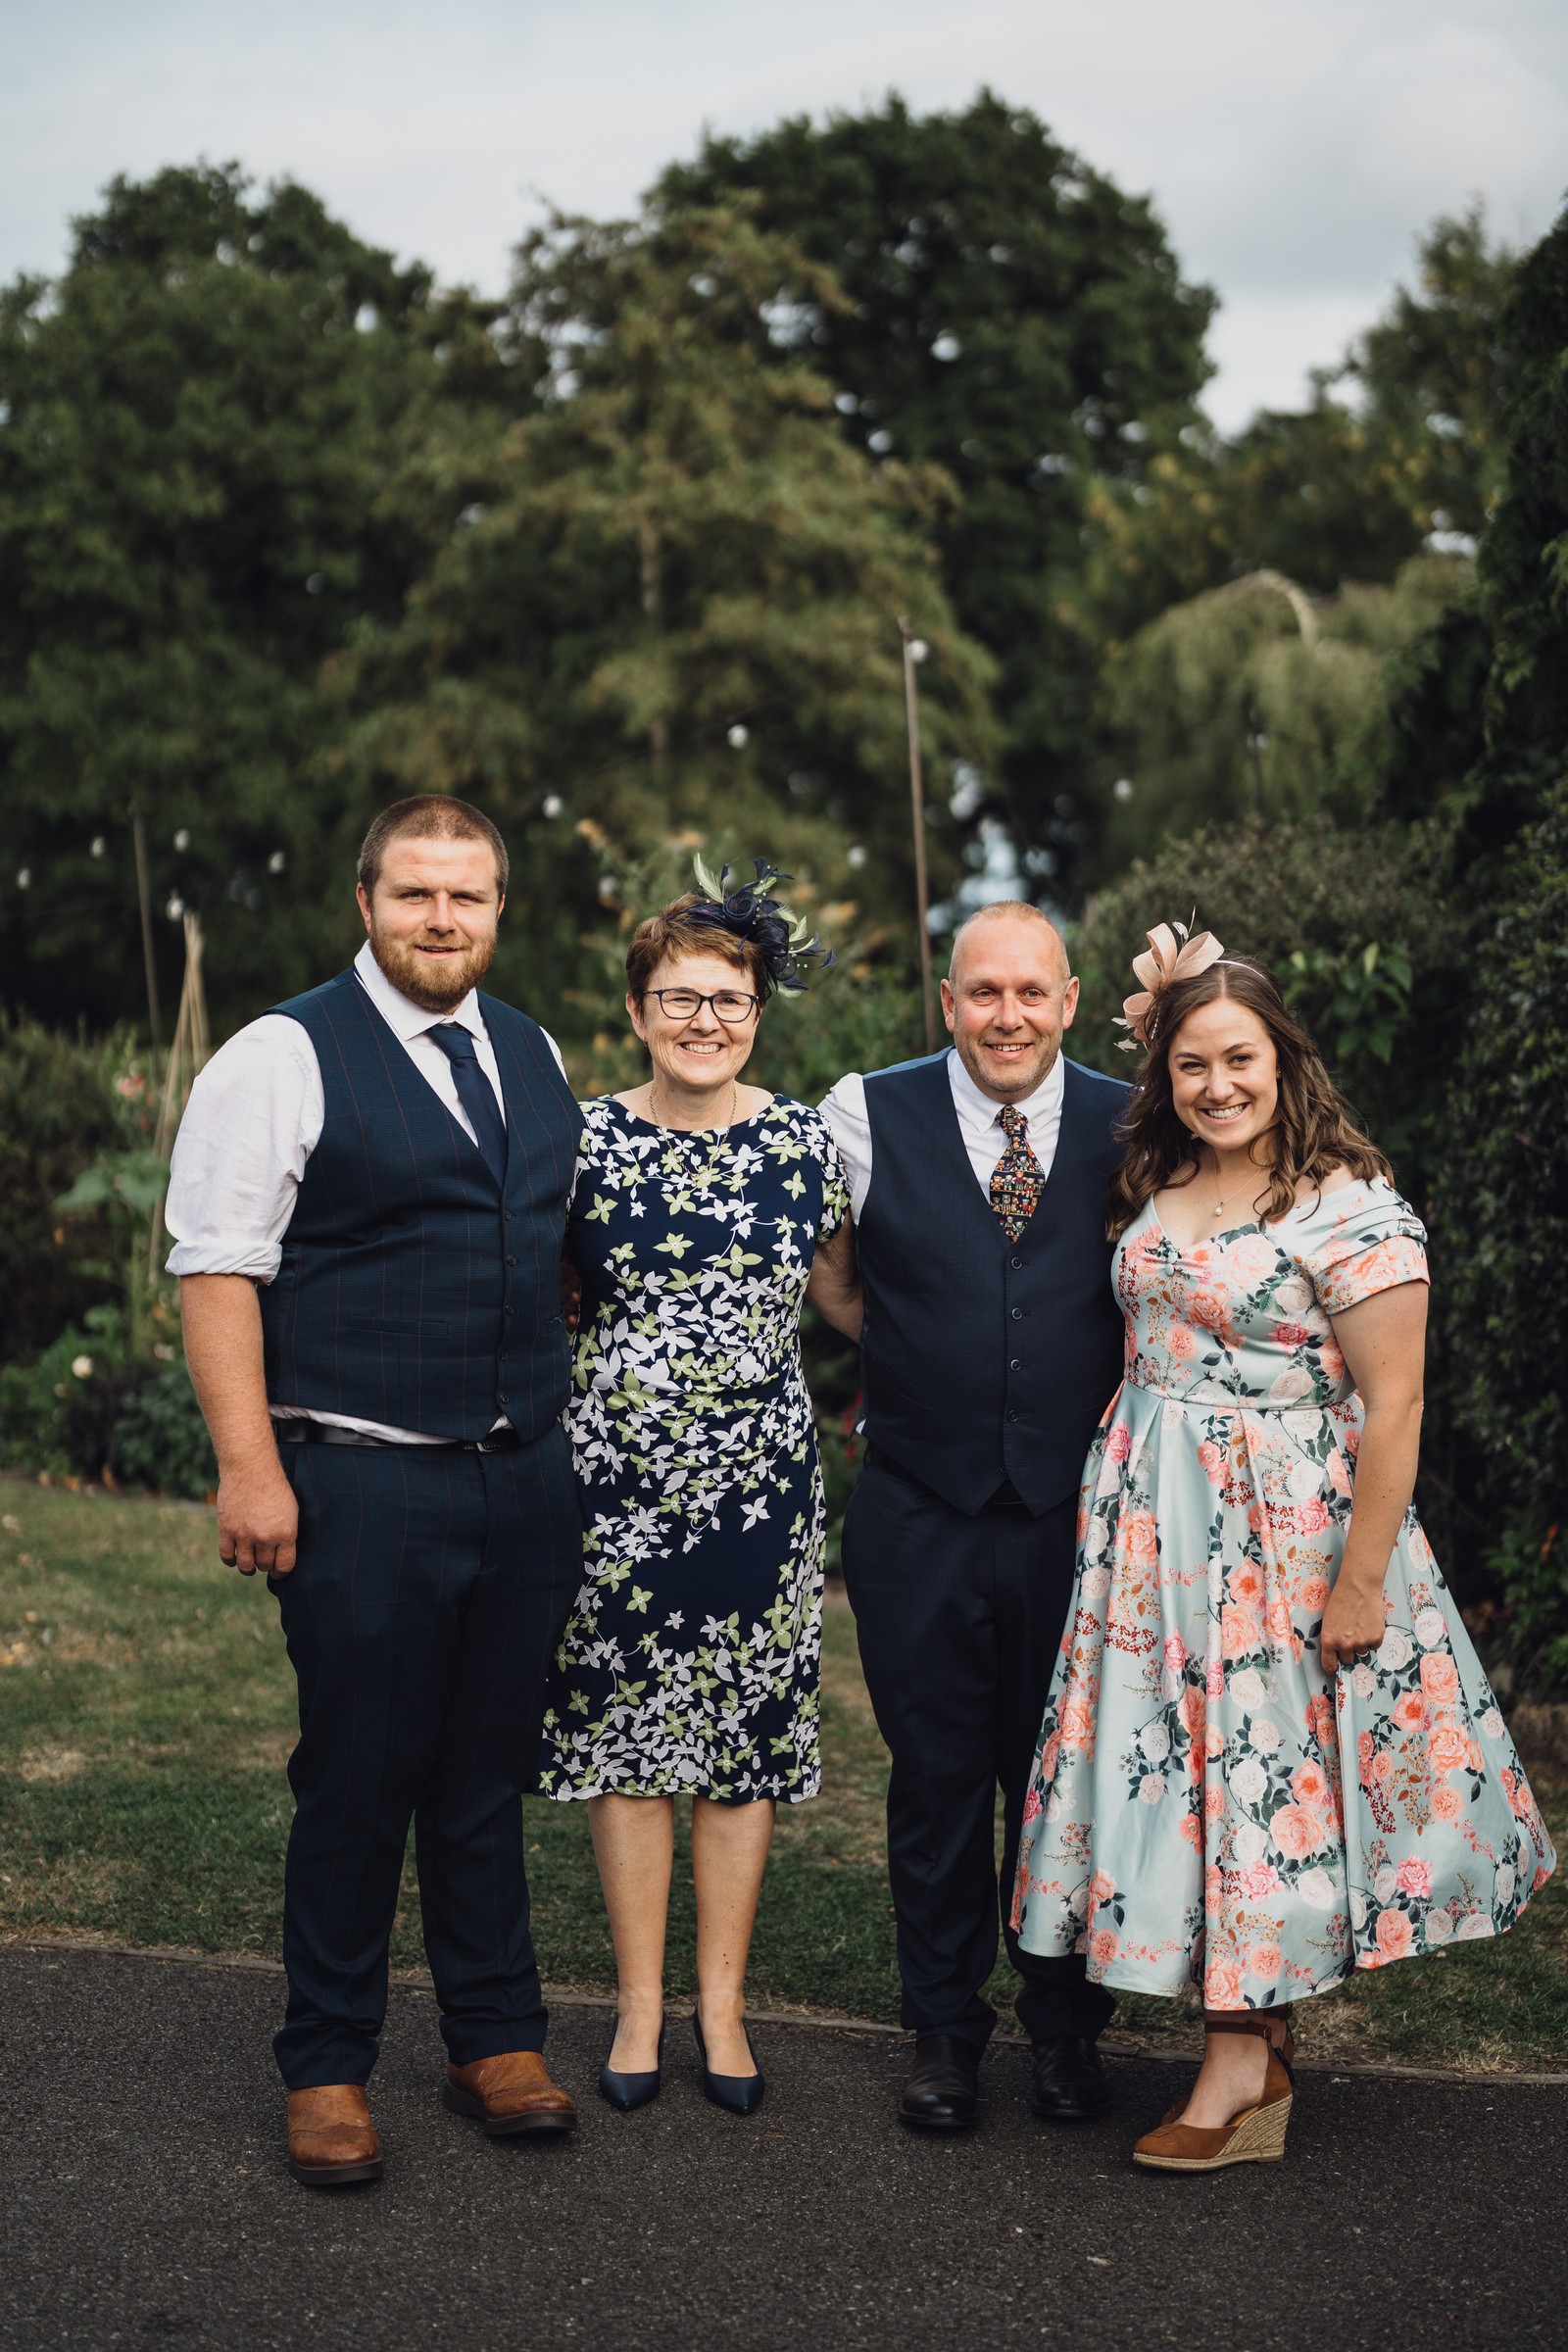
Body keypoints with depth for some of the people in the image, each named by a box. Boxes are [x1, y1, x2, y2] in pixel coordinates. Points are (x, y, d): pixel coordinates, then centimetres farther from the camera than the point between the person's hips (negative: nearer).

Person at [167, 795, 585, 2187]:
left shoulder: (535, 1057, 13)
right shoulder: (287, 1056, -5)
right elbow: (216, 1265, -10)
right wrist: (249, 1462, -17)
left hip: (527, 1481, 5)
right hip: (362, 1484, -5)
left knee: (490, 1772, 14)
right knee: (359, 1781, 1)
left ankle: (497, 2042, 27)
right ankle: (328, 2070, 17)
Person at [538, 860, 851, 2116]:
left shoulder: (808, 1140, 0)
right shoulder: (584, 1141, -1)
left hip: (760, 1480, 1)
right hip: (615, 1475, 0)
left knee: (745, 1738, 7)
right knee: (622, 1731, 6)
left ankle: (724, 2001, 21)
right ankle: (640, 2001, 20)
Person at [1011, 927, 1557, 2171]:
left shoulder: (1350, 1208, -15)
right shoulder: (1158, 1186, 7)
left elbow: (1392, 1407, -15)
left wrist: (1360, 1583, -17)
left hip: (1285, 1530, -7)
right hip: (1154, 1520, 7)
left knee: (1266, 1774, 0)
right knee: (1186, 1772, 8)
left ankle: (1240, 2072, 10)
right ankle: (1259, 2056, 19)